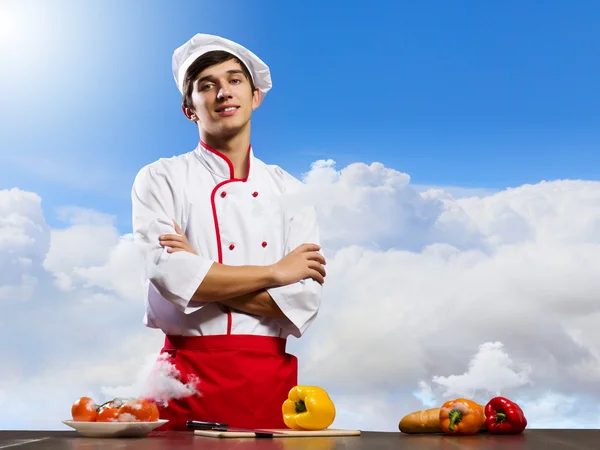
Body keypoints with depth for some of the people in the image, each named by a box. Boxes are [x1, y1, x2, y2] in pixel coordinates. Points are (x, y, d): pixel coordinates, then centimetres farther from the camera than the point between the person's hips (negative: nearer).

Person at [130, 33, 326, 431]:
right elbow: (170, 277, -15)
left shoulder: (289, 191, 7)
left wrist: (202, 277, -12)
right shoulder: (161, 180, 1)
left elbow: (305, 302, -4)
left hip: (271, 377, 3)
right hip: (189, 374, -2)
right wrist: (275, 273, -8)